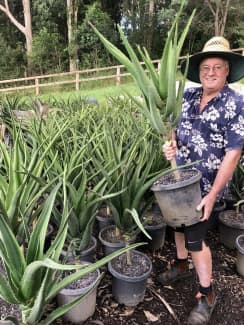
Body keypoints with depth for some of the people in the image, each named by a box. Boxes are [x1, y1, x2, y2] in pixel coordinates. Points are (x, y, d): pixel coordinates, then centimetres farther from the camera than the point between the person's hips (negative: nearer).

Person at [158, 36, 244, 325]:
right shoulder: (188, 96, 0)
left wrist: (212, 195, -21)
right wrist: (170, 144, -11)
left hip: (204, 184, -6)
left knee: (195, 236, 1)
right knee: (178, 222, 21)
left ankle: (206, 294, 24)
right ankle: (181, 264, 48)